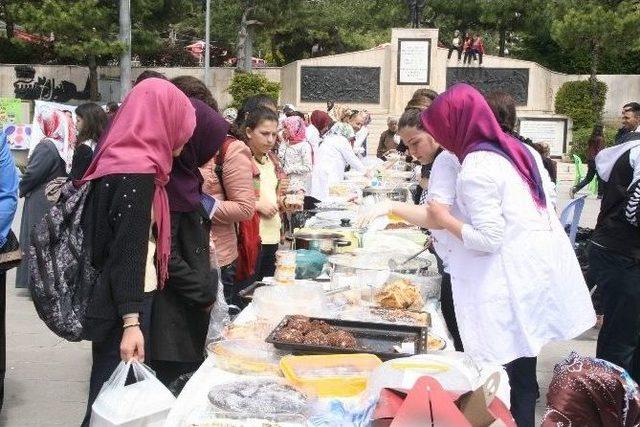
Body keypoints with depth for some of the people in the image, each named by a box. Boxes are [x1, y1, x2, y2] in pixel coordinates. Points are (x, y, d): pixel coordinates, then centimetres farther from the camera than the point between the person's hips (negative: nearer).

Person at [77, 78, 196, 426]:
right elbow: (129, 251, -23)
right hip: (124, 304, -9)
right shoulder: (138, 172, -19)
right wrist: (131, 322, -25)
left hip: (115, 297, 9)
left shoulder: (121, 159, 9)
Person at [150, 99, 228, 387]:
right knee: (175, 378, 2)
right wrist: (205, 292, -13)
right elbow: (166, 255, -22)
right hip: (172, 310, -9)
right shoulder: (169, 182, -19)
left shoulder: (184, 174, 9)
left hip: (190, 308, 9)